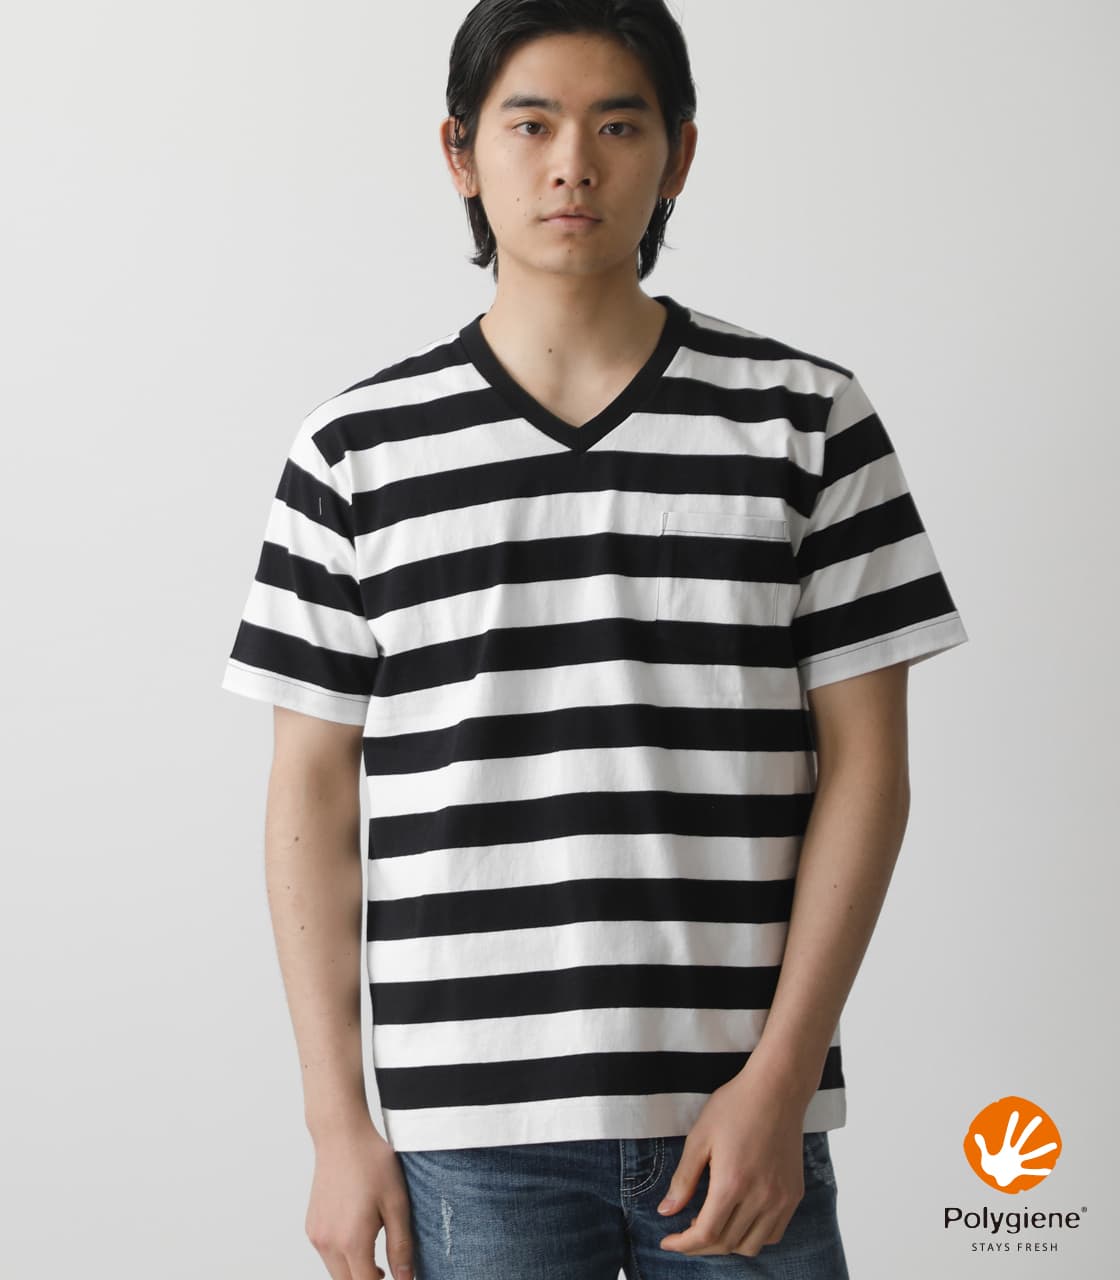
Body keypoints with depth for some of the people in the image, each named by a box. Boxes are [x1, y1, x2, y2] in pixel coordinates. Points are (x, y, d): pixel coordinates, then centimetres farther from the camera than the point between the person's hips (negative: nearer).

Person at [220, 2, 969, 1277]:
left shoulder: (808, 419, 2)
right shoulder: (355, 449, 3)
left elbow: (863, 763, 1)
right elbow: (312, 794, 4)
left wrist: (780, 1077, -7)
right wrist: (338, 1123, 1)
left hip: (739, 1115, 0)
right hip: (470, 1128, 0)